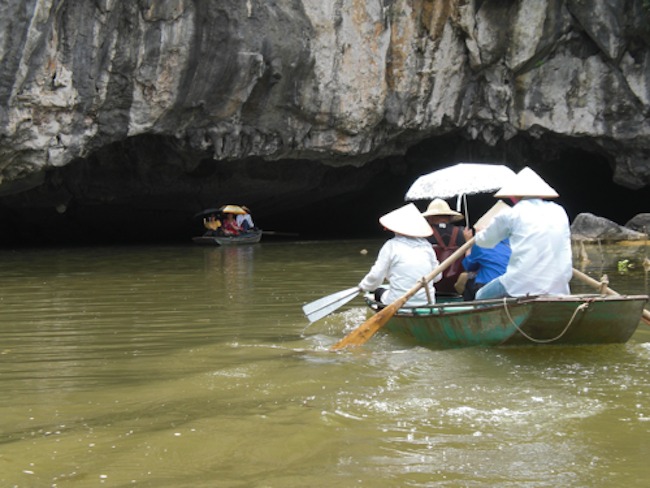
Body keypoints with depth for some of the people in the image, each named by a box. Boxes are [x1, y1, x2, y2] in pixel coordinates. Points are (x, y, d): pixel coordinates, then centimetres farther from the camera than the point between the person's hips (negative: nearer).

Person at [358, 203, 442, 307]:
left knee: (379, 292, 26)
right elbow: (437, 276, 9)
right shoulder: (426, 245, 6)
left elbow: (376, 276, -5)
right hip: (427, 304, 3)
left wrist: (363, 286, 15)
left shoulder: (391, 245, -5)